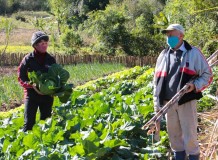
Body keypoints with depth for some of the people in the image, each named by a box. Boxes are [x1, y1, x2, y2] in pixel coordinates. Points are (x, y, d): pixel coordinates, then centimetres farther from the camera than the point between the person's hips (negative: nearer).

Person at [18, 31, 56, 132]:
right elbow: (21, 78, -6)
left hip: (47, 95, 4)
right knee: (29, 123, -7)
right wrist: (32, 86, -22)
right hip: (32, 94, -3)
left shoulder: (51, 60, 5)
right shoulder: (28, 59, -5)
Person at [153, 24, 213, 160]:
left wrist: (195, 85, -18)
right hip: (168, 102, 5)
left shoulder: (193, 53, -2)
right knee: (174, 134, 13)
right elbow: (158, 80, 13)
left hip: (186, 101, -4)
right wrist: (157, 104, 9)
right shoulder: (164, 55, 11)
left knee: (189, 135, -1)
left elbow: (208, 75, 1)